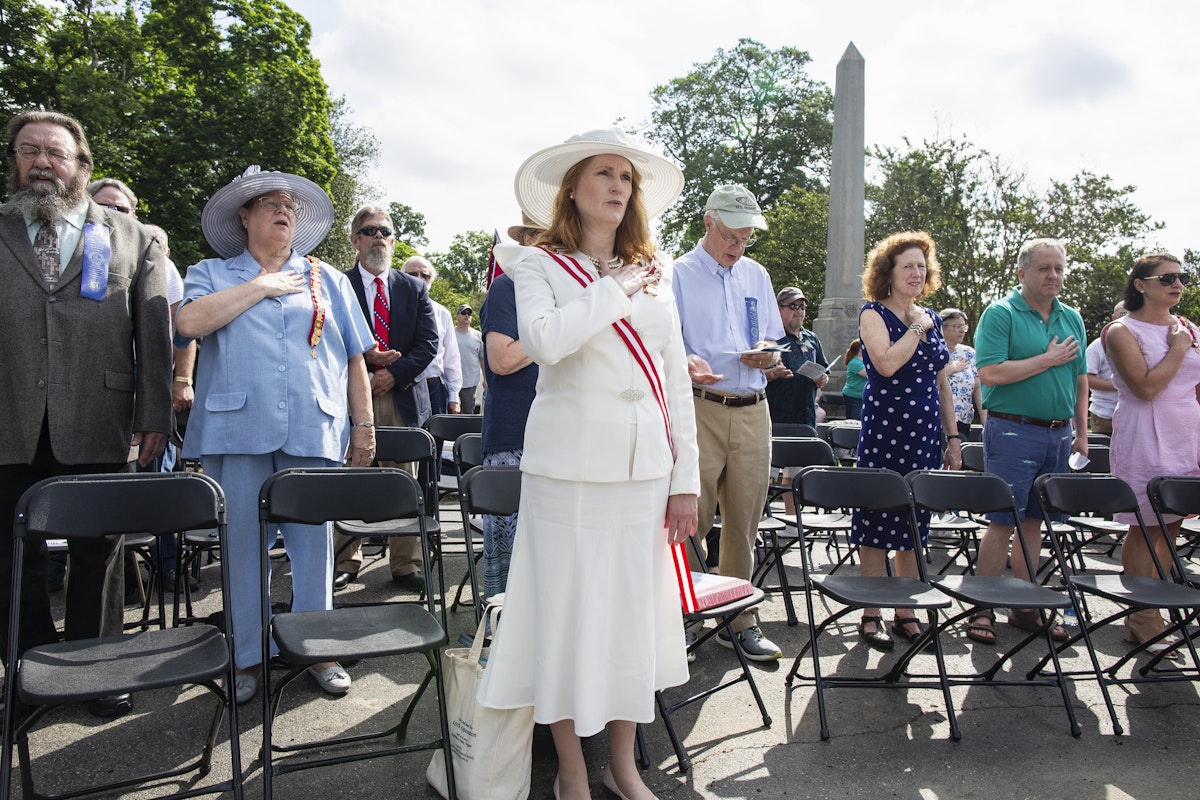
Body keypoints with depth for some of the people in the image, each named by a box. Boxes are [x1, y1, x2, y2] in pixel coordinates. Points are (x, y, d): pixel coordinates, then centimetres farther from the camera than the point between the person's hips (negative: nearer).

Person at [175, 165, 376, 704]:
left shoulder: (327, 279, 18)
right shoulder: (212, 274, 15)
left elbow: (354, 357, 14)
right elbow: (189, 322, -7)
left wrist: (364, 426, 7)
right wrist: (262, 286, -2)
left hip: (313, 432, 1)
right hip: (235, 430, 0)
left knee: (313, 541, 2)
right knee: (242, 542, 3)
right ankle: (248, 657, 16)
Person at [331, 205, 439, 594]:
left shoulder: (414, 289, 14)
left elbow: (429, 342, 5)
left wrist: (395, 373, -8)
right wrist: (365, 355, -13)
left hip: (403, 398, 2)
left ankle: (406, 565, 12)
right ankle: (345, 563, 14)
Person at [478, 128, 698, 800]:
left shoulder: (654, 273, 13)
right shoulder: (539, 264, 2)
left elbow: (676, 380, 12)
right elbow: (544, 340, -20)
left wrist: (686, 479, 7)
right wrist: (615, 289, -9)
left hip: (644, 463, 4)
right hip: (571, 462, -3)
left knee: (636, 608, 9)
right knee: (570, 610, 3)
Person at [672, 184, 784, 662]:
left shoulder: (757, 276, 19)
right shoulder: (679, 275, 2)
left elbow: (773, 337, 24)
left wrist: (767, 352, 0)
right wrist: (688, 363, -27)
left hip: (753, 411, 5)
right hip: (700, 409, -5)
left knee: (744, 521, 8)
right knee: (692, 519, -6)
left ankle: (738, 619, 19)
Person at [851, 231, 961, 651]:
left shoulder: (931, 319, 15)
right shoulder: (874, 313, -3)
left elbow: (942, 382, 17)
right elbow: (886, 363, -21)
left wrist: (953, 436, 14)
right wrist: (916, 329, -9)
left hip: (924, 435, 6)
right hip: (884, 432, -6)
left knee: (915, 524, 10)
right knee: (877, 525, 0)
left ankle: (907, 612, 21)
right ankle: (871, 616, 10)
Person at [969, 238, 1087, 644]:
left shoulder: (1073, 319, 14)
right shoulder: (1000, 314, -6)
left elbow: (1080, 381, 17)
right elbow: (990, 373, -17)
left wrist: (1081, 433, 11)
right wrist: (1048, 359, -12)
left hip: (1058, 434, 6)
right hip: (1013, 431, -6)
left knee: (1034, 521, 11)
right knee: (1003, 521, -4)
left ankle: (1024, 608, 20)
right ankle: (982, 608, 5)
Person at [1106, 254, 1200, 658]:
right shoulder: (1123, 331, -5)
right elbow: (1146, 387, -16)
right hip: (1145, 439, -6)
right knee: (1146, 529, -4)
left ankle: (1155, 613, 16)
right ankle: (1144, 623, 4)